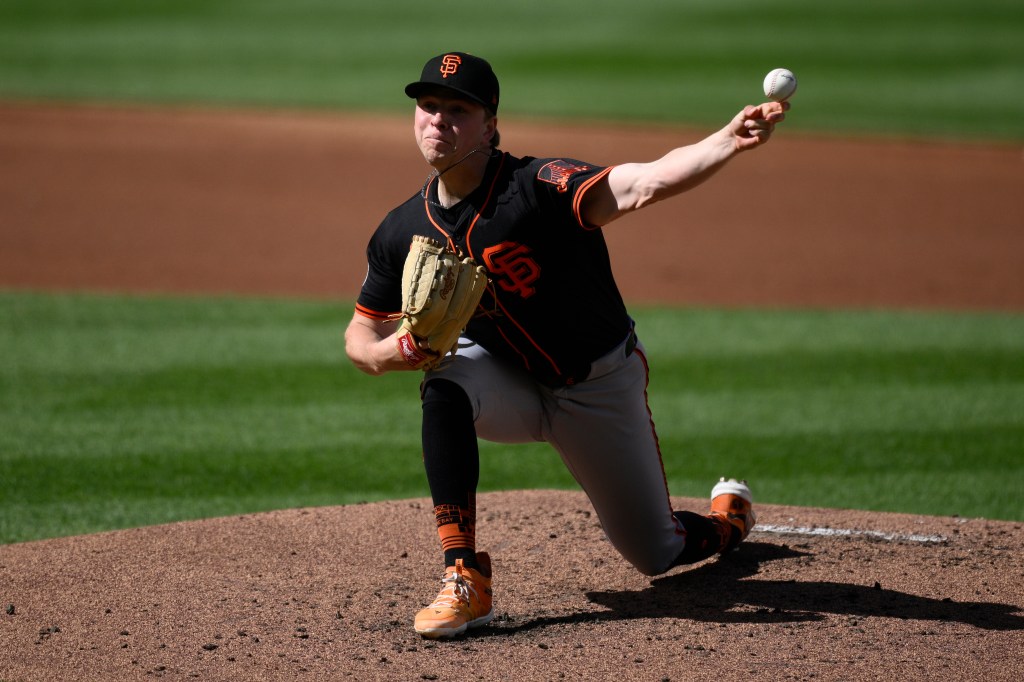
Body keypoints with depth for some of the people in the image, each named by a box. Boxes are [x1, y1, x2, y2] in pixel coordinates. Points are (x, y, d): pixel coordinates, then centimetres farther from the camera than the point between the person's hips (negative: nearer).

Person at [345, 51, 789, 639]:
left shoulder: (536, 188, -29)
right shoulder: (404, 232, -12)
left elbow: (643, 184, -46)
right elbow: (361, 334, 1)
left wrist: (730, 142, -64)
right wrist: (388, 352, -24)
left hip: (602, 387, -3)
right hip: (509, 384, 3)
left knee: (658, 555, 7)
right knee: (446, 386, -33)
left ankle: (729, 518, 46)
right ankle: (466, 583, -32)